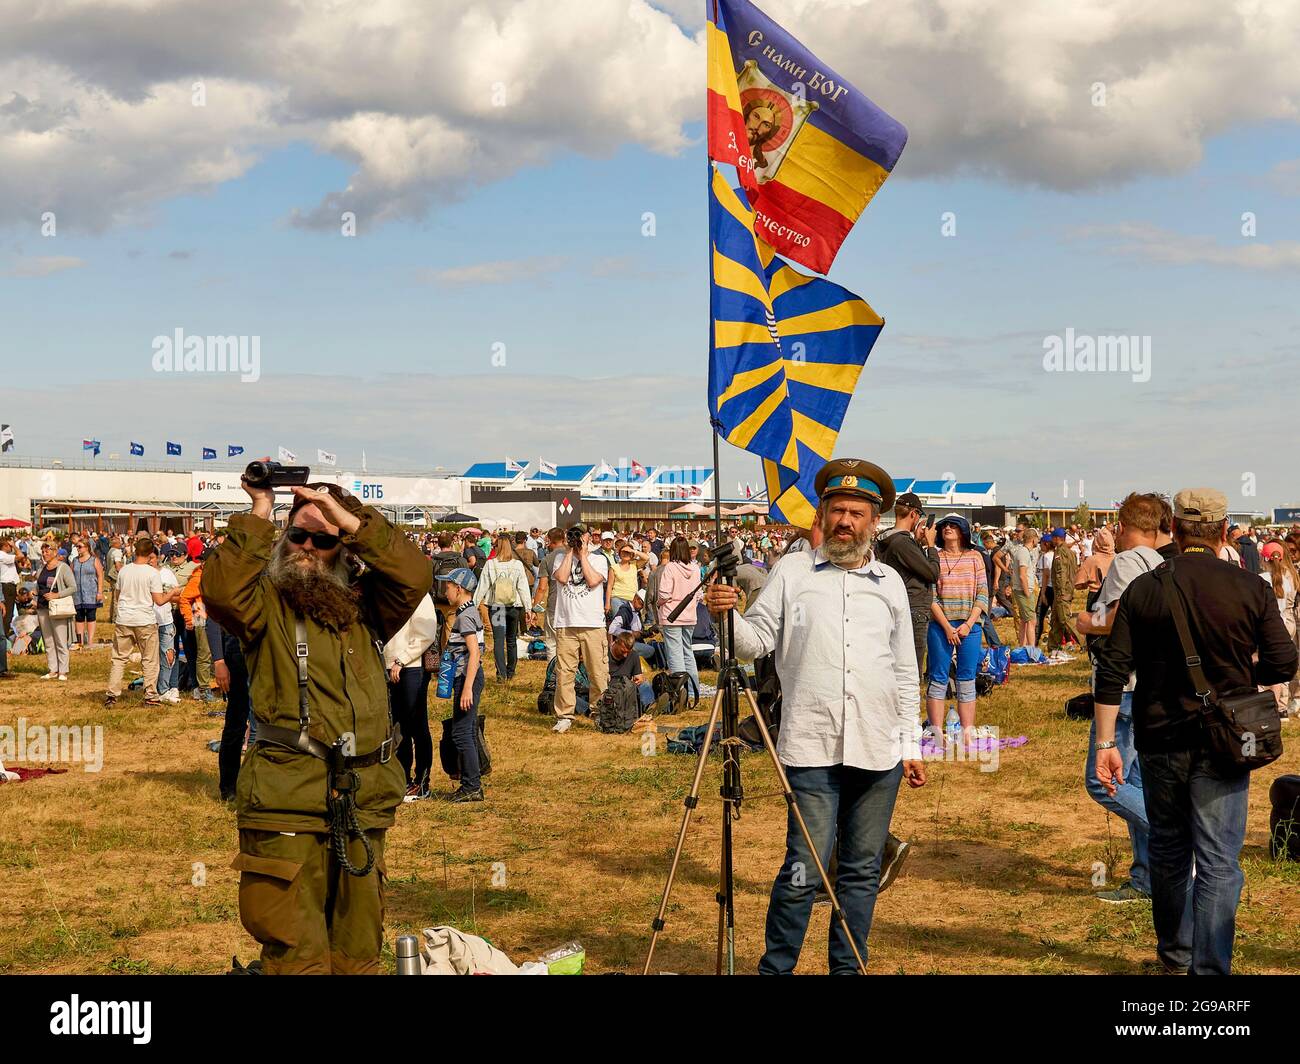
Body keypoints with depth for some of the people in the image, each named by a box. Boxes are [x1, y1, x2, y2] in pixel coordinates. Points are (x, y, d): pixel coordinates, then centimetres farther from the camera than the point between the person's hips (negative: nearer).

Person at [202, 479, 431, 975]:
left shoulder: (363, 603, 14)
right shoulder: (267, 601, 4)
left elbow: (414, 576, -3)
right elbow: (221, 590, -16)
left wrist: (348, 518, -8)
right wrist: (258, 515, -11)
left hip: (363, 804, 4)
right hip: (286, 805, -4)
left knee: (358, 954, 13)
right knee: (297, 956, -4)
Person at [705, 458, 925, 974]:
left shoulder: (890, 582, 14)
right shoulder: (792, 571, 6)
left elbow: (905, 673, 17)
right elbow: (756, 641, 1)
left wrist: (911, 744, 14)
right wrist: (727, 617, -19)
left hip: (878, 751, 3)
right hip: (812, 746, -3)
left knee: (862, 870, 9)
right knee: (804, 870, -7)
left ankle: (848, 968, 19)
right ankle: (774, 968, 5)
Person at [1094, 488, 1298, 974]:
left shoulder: (1143, 589, -3)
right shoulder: (1249, 589, -7)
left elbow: (1113, 672, -6)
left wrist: (1106, 742, -2)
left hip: (1159, 741, 2)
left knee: (1168, 851, 18)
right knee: (1218, 862, 1)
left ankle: (1175, 954, 33)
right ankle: (1209, 967, -4)